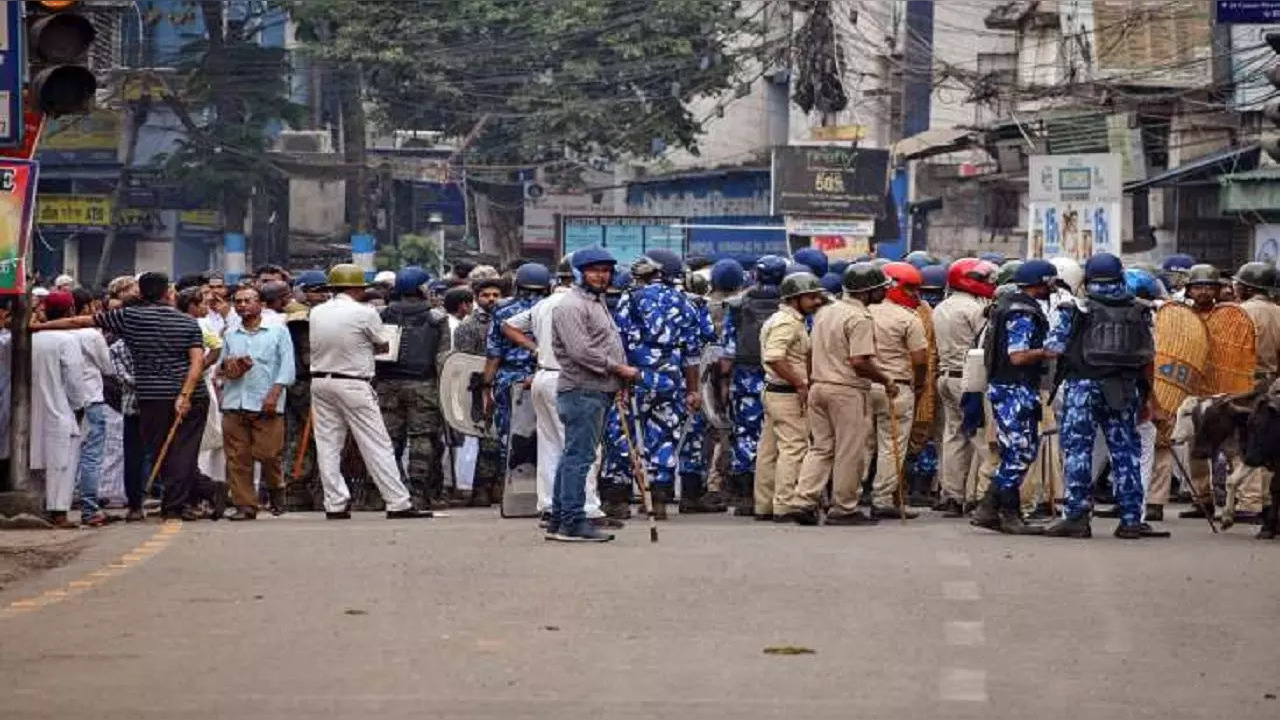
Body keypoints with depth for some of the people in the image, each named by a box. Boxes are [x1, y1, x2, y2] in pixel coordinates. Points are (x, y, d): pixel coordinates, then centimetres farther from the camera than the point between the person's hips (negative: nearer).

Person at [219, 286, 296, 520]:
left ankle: (276, 490, 18)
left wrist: (274, 393, -12)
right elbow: (221, 368, 24)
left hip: (265, 404, -4)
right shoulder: (230, 336, 21)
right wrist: (226, 369, -1)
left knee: (269, 453, -9)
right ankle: (245, 505, 1)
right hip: (234, 403, 4)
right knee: (237, 457, -3)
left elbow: (287, 365, 1)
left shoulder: (278, 331, 8)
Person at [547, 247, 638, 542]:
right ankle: (573, 522, -9)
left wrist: (620, 380, 13)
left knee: (573, 457, 12)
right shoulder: (572, 306, -11)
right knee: (579, 456, -10)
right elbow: (582, 352, -20)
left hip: (597, 391, 10)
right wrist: (620, 369, -14)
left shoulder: (598, 303, 22)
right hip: (581, 390, -10)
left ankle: (558, 521, 16)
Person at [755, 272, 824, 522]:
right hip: (787, 394, -11)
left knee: (770, 449, 12)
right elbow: (774, 358, -26)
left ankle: (764, 506, 17)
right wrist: (800, 385, -23)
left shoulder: (792, 321, 19)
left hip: (774, 391, 11)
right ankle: (786, 505, -14)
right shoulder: (786, 322, -15)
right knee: (793, 447, -11)